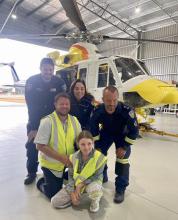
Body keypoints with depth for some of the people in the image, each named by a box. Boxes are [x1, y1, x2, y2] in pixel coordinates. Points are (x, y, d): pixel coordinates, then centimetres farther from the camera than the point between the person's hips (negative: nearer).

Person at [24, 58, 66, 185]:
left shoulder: (59, 83, -12)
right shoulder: (32, 81, -16)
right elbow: (30, 105, -17)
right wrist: (34, 127, -19)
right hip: (35, 120, 0)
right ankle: (32, 173, 20)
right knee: (32, 146, 3)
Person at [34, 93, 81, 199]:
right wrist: (61, 157, -25)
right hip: (51, 163, -4)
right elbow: (40, 146, -22)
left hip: (67, 162, 5)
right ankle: (42, 183, 33)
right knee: (55, 195, 6)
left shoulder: (74, 120, -5)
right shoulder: (47, 121, -21)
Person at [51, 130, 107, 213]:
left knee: (94, 190, -41)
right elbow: (70, 176, -3)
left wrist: (81, 184, -21)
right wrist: (72, 193, -12)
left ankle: (95, 200, -2)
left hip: (92, 182, -3)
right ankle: (77, 195, 17)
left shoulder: (99, 157, -24)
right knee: (55, 202, -7)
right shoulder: (74, 157, -14)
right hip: (76, 184, 3)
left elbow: (97, 176, -16)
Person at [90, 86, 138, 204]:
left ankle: (120, 189, 8)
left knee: (122, 159, -11)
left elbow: (134, 131, -24)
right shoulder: (98, 111, -30)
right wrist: (97, 146, -7)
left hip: (122, 134, -2)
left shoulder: (127, 111, -39)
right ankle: (102, 177, 32)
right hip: (106, 132, 3)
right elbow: (93, 129, -11)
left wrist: (124, 147, -20)